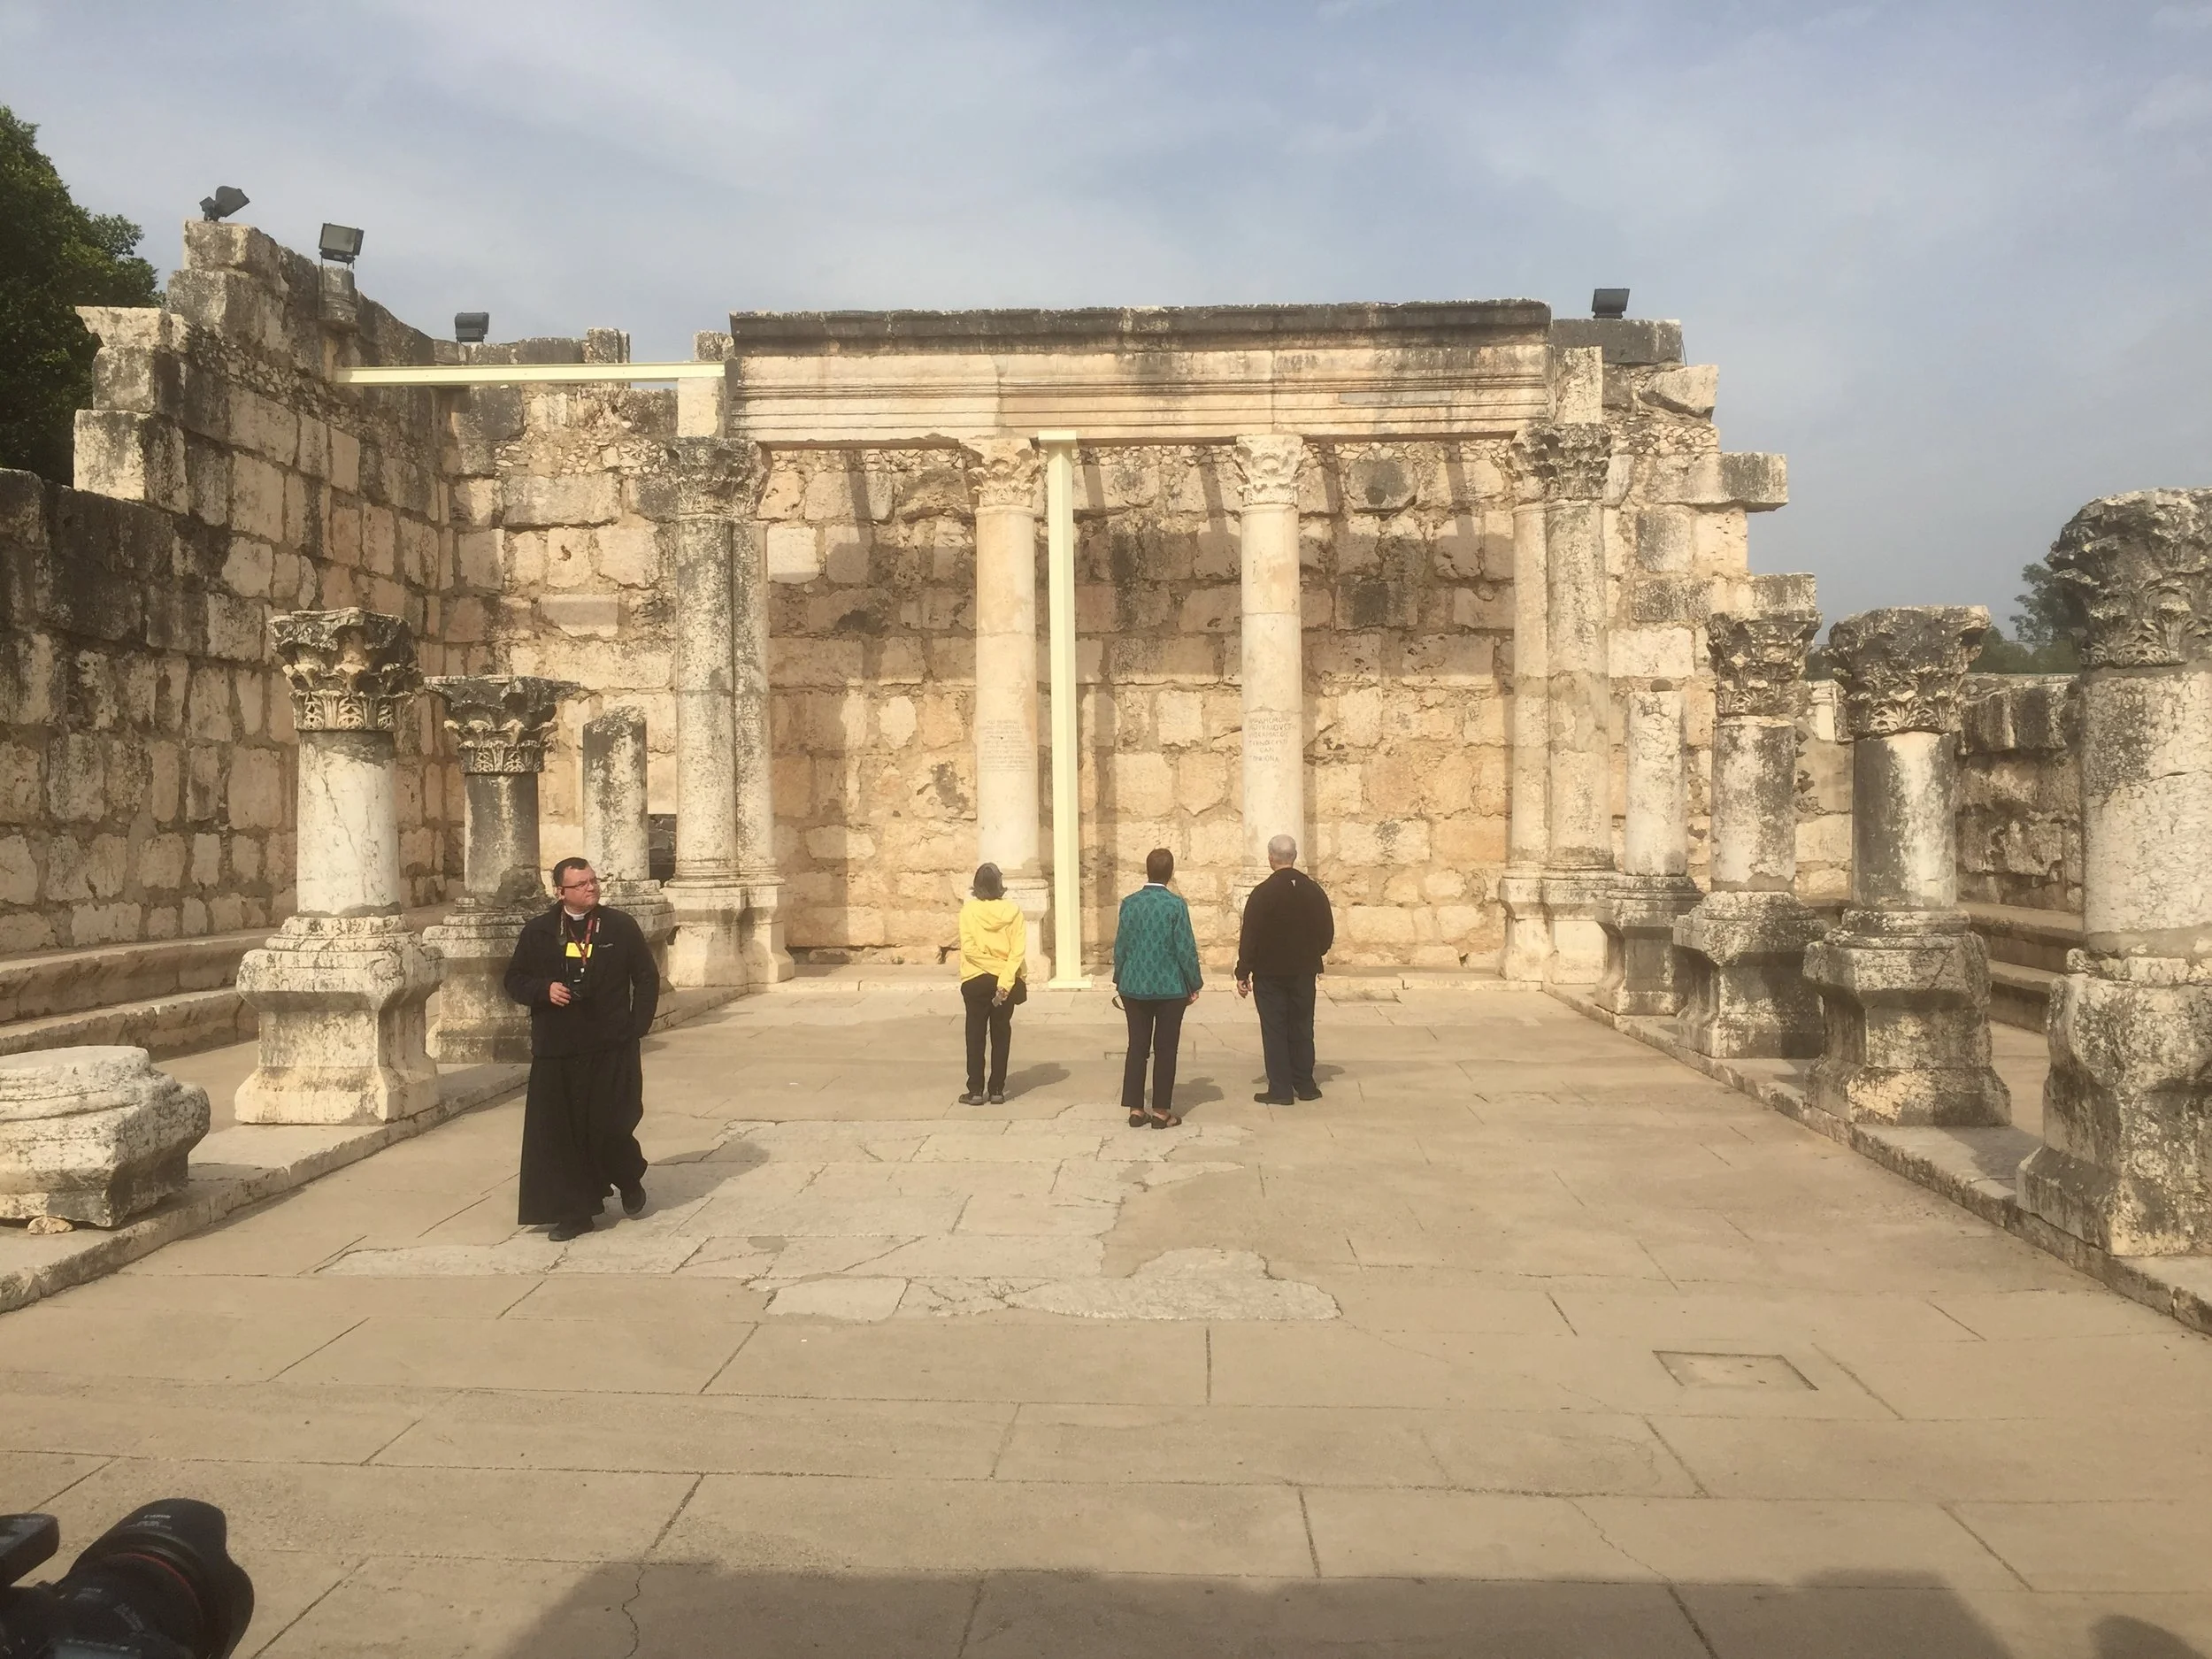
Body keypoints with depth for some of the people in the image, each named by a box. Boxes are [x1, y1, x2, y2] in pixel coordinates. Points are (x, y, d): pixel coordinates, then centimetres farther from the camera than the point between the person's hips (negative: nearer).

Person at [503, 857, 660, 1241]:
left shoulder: (621, 927, 3)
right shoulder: (538, 932, 5)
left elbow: (646, 979, 7)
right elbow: (515, 980, 11)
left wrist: (636, 1028, 0)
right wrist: (544, 990, -10)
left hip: (612, 1050, -1)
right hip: (556, 1051, 2)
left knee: (610, 1127, -1)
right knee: (561, 1131, 0)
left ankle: (629, 1181, 29)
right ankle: (574, 1212, 11)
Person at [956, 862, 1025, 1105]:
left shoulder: (969, 910, -8)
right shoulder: (1012, 910, -5)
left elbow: (969, 948, -14)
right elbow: (1019, 949, -11)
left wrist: (989, 965, -7)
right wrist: (1005, 979, -13)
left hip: (976, 982, -1)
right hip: (1006, 982, 1)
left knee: (975, 1036, 8)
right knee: (1001, 1036, 10)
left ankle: (975, 1091, 8)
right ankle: (997, 1091, 11)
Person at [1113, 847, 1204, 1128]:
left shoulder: (1129, 903, -1)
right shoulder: (1176, 905, -11)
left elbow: (1120, 946, 3)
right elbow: (1186, 949, -10)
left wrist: (1119, 981, 15)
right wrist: (1194, 985, 1)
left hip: (1134, 986, 3)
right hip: (1170, 987, -3)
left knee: (1137, 1046, 10)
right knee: (1165, 1049, 5)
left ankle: (1135, 1109, 11)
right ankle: (1161, 1111, 9)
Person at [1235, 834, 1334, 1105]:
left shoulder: (1262, 893, -12)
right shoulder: (1314, 890, 0)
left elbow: (1249, 937, -12)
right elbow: (1327, 932, 5)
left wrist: (1243, 974, -6)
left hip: (1269, 973, -4)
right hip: (1303, 971, 4)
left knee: (1274, 1030, 1)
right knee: (1301, 1029, 13)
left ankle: (1280, 1089, 1)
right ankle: (1305, 1085, 17)